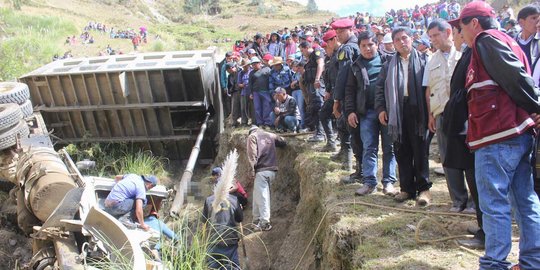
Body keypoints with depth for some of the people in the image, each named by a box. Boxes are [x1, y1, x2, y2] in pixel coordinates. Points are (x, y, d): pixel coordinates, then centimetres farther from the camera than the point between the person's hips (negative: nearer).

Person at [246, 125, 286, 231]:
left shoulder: (252, 136, 3)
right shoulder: (270, 135, 18)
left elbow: (252, 155, -9)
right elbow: (283, 142, 30)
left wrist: (251, 172, -12)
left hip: (261, 171, -6)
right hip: (272, 170, 6)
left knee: (262, 197, -3)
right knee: (259, 196, 15)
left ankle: (265, 223, -4)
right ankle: (257, 221, 21)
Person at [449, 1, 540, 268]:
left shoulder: (487, 39, -6)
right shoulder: (507, 42, 23)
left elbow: (515, 76, -16)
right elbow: (518, 78, 17)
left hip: (497, 137, -10)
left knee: (493, 203, -4)